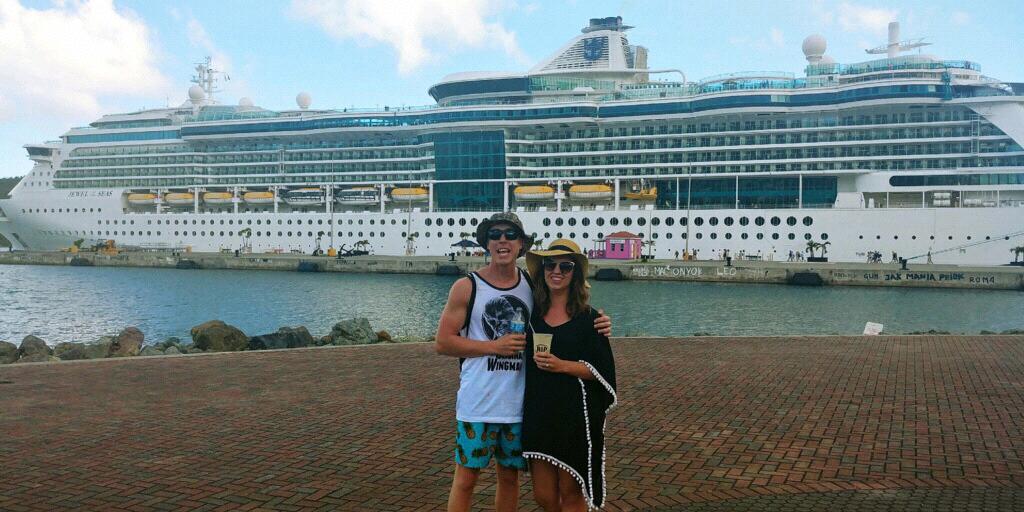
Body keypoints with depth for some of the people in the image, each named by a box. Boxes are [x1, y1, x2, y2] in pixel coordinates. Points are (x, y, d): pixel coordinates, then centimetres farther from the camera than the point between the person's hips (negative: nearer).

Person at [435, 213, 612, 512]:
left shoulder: (532, 286, 5)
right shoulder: (467, 287, -6)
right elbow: (443, 343, -7)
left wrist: (597, 327, -7)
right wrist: (495, 346, -14)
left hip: (518, 404, 4)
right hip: (477, 405, -3)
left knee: (510, 476, 15)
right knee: (466, 477, 3)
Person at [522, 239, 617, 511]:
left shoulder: (588, 318, -4)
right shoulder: (532, 312, 6)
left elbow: (603, 371, -7)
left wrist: (562, 365, -17)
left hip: (577, 414, -4)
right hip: (539, 412, 4)